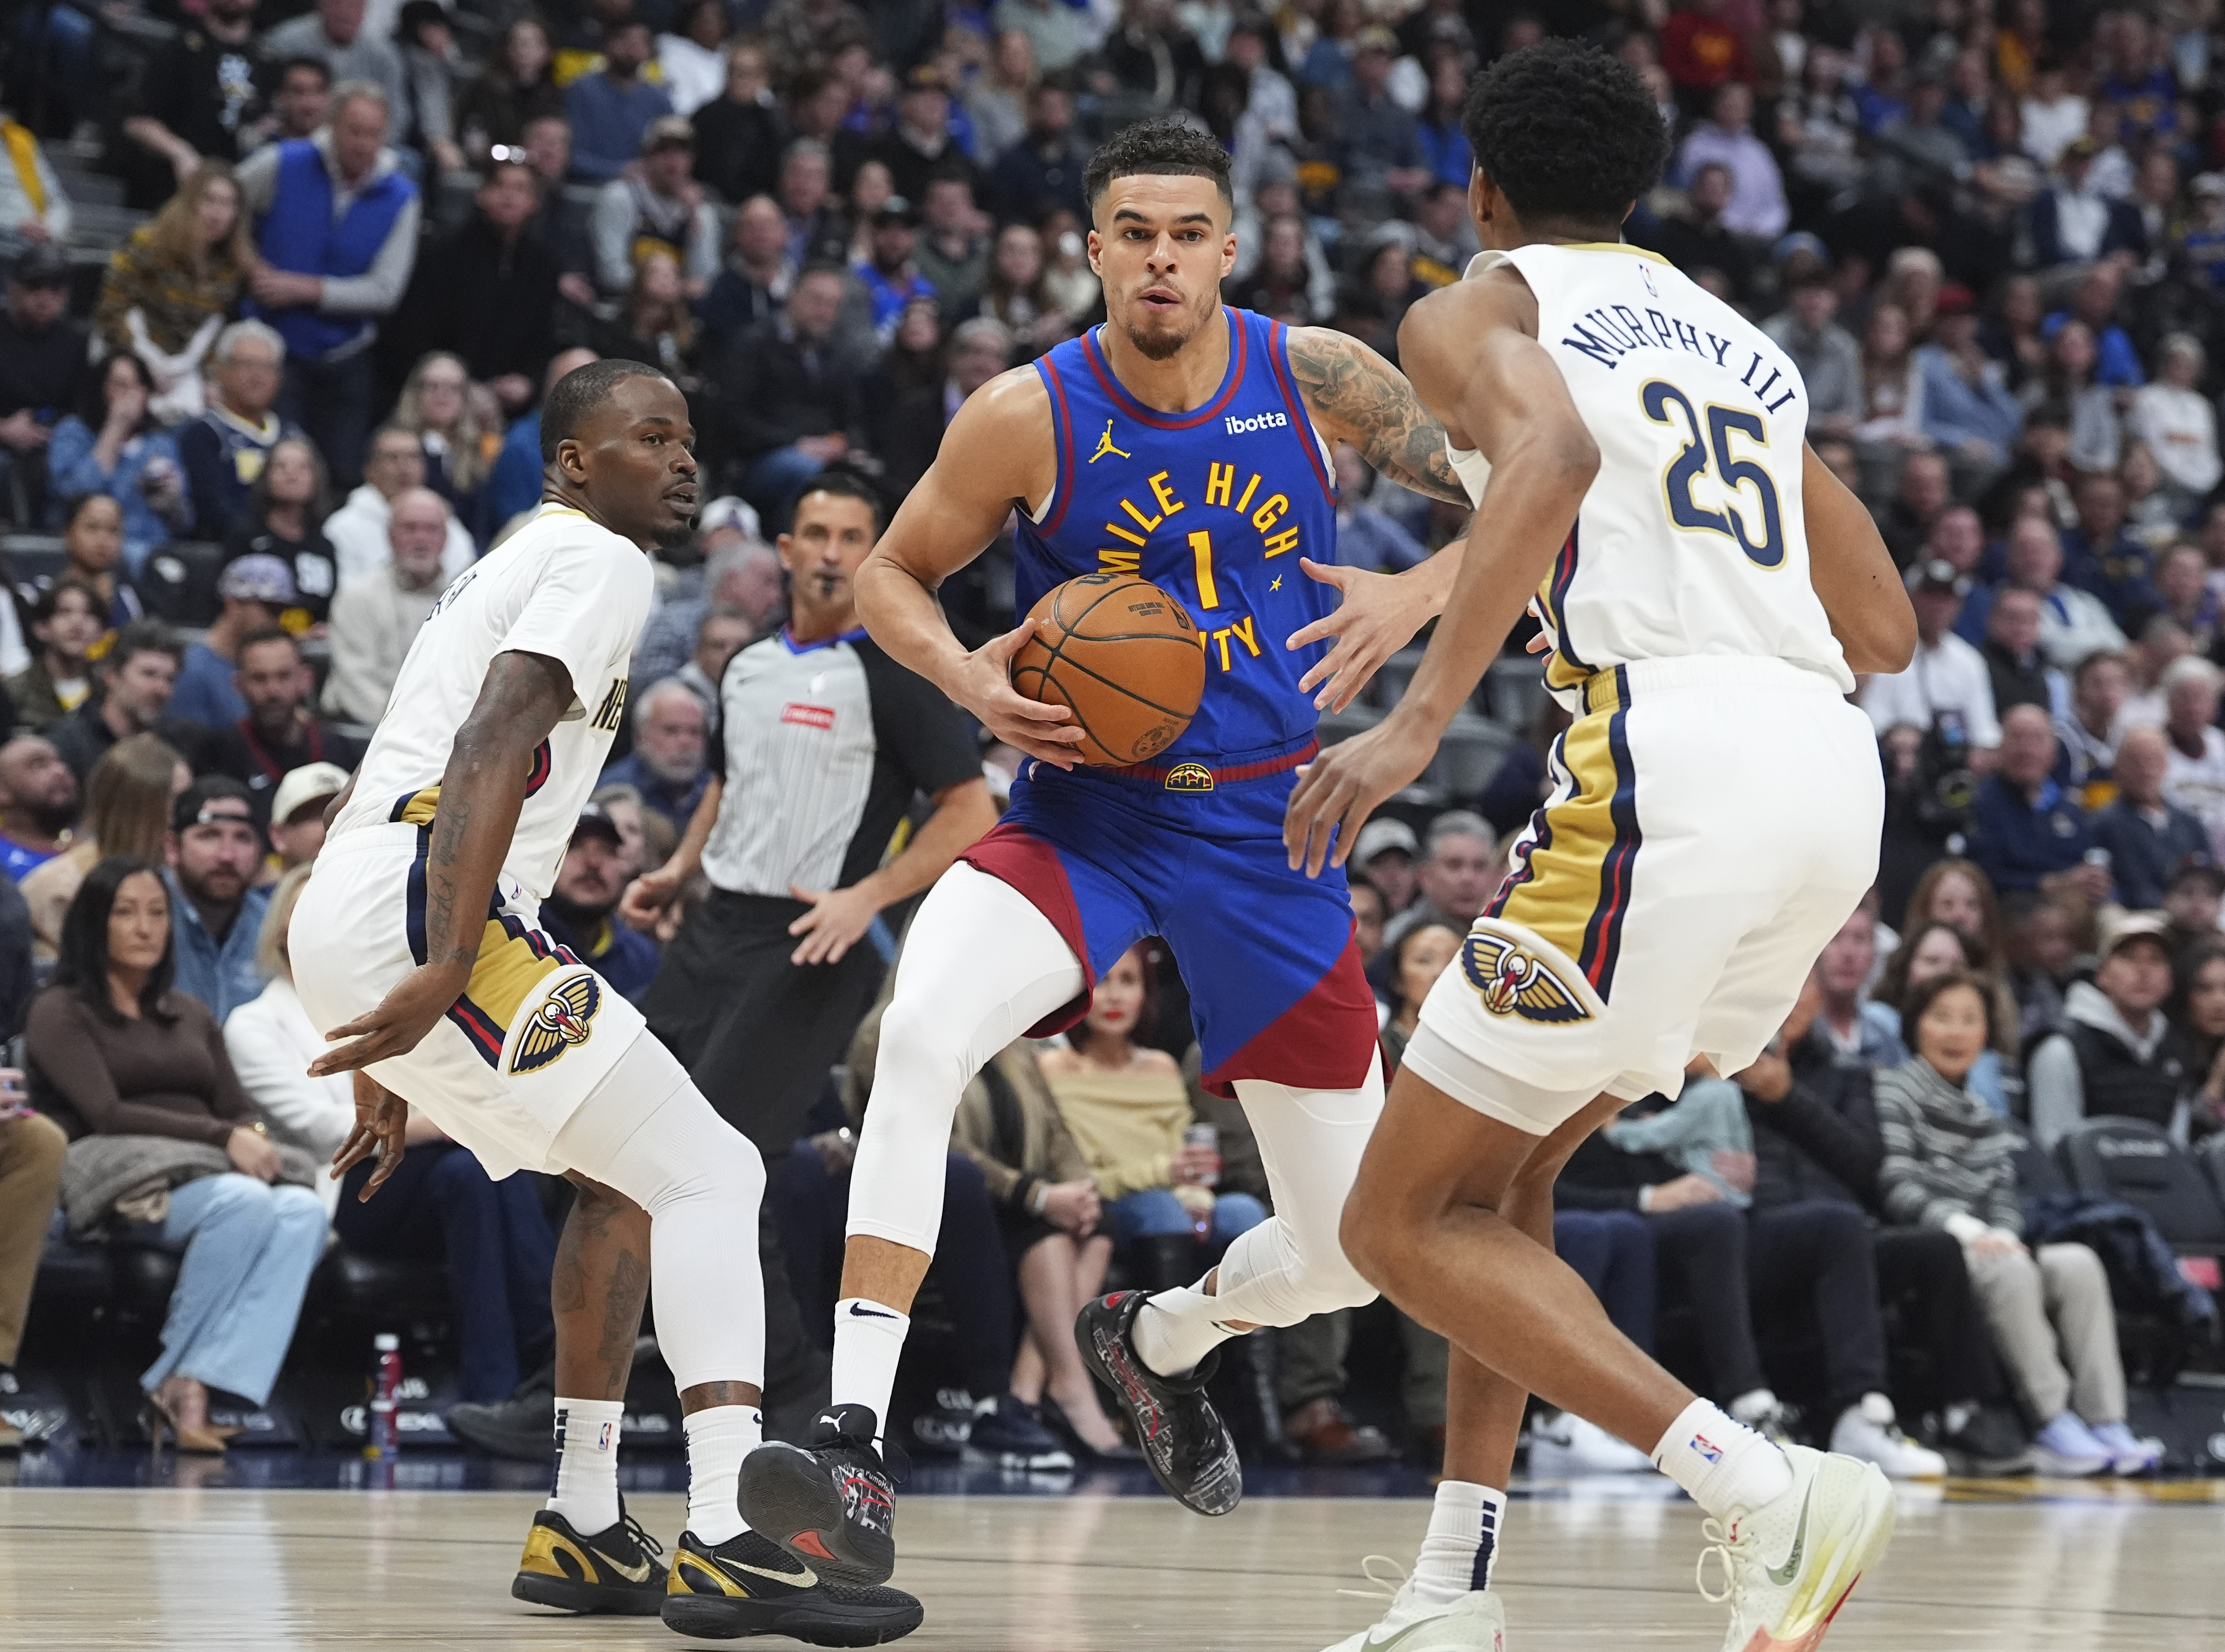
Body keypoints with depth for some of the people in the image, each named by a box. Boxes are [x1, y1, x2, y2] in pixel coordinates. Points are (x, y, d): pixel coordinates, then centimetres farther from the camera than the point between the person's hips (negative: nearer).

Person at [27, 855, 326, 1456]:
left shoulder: (192, 1016, 27)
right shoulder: (61, 1012, 6)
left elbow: (240, 1109, 19)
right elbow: (106, 1115, -8)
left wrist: (252, 1139, -8)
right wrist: (222, 1137, -16)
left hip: (212, 1176, 6)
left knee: (303, 1210, -30)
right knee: (243, 1202, -37)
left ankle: (194, 1386, -40)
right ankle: (176, 1383, -29)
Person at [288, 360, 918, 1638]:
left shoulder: (523, 566, 31)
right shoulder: (598, 560, 0)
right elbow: (490, 748, -17)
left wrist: (397, 1065, 34)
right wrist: (445, 973, -27)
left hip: (343, 933, 10)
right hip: (417, 913, -10)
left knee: (624, 1172, 23)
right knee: (708, 1176, -10)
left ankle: (586, 1531, 19)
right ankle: (730, 1542, -23)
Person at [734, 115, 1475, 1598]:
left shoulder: (1316, 379, -7)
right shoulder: (1030, 417, -9)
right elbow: (892, 579, 4)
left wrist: (1414, 594, -18)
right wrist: (973, 680, -15)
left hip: (1268, 830, 2)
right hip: (1090, 808, -2)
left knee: (1352, 1249, 6)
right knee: (921, 1034, -34)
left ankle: (1161, 1341, 42)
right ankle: (856, 1447, -34)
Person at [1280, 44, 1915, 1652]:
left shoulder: (1475, 312, 8)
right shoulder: (1738, 340, 27)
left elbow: (1554, 450, -16)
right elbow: (1884, 626, 25)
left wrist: (1422, 713, -21)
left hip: (1661, 762, -7)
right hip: (1838, 774, 7)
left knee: (1407, 1222, 1)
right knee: (1498, 1163, 24)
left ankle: (1770, 1489, -15)